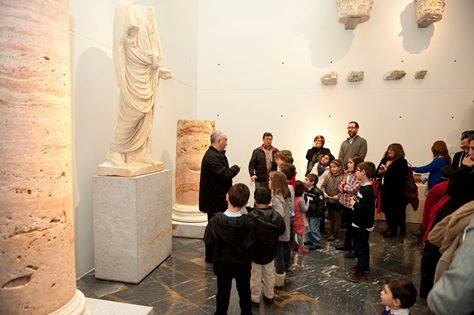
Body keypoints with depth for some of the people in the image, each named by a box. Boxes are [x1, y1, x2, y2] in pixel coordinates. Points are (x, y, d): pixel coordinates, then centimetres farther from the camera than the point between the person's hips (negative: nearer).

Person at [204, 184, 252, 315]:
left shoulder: (216, 220, -24)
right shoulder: (248, 221, -26)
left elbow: (208, 241, -14)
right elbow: (250, 245, -20)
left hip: (222, 263, 0)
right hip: (242, 264, 0)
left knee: (223, 292, 22)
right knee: (244, 292, 24)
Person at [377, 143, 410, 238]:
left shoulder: (401, 162, -8)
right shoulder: (385, 160, 11)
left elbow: (400, 176, -20)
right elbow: (377, 172, 12)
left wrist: (387, 171, -20)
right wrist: (379, 172, -10)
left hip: (396, 191, -6)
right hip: (385, 189, 7)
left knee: (395, 211, 3)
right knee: (386, 209, 13)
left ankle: (393, 230, 16)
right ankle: (390, 228, 28)